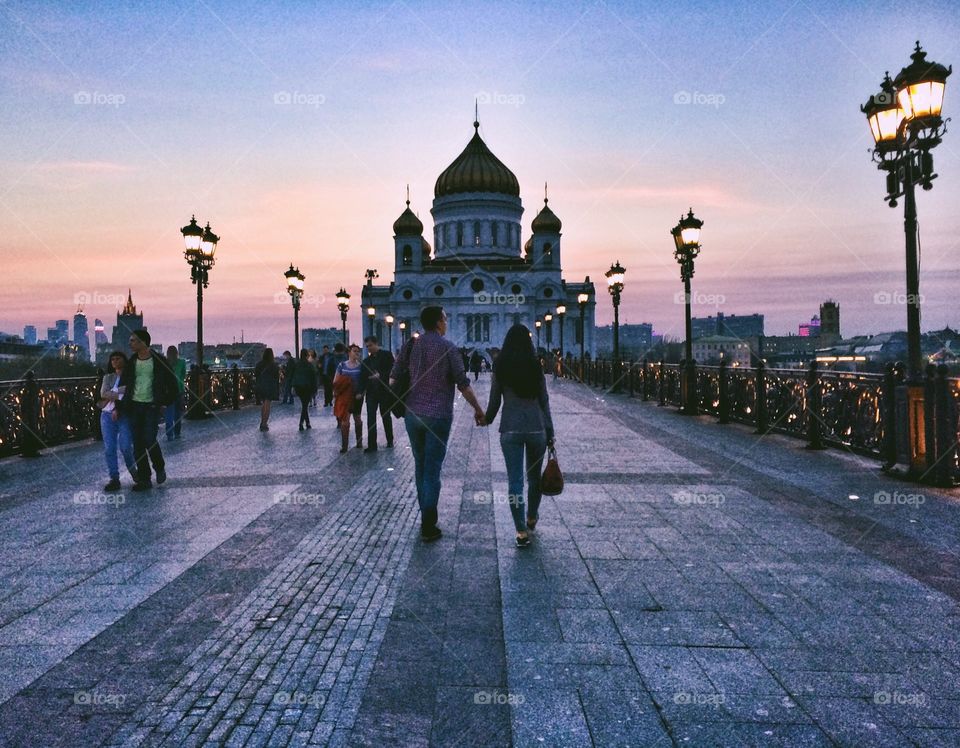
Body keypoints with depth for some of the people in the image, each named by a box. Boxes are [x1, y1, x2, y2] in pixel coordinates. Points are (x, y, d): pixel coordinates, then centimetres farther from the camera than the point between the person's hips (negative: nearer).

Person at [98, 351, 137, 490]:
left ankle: (133, 470, 15)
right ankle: (114, 479, 4)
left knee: (125, 447, -12)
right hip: (108, 415, 4)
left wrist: (118, 409, -18)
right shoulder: (108, 377, 14)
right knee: (109, 448, -2)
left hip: (125, 415, -4)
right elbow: (103, 393, -1)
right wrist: (121, 395, -14)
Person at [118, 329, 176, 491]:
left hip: (152, 406, -4)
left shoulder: (159, 361, -3)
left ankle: (160, 468, 14)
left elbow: (172, 383, 3)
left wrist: (166, 403, -1)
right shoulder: (131, 363, 7)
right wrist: (118, 407, 6)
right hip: (134, 406, 4)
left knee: (149, 440, -13)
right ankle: (143, 479, 11)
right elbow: (122, 385, 12)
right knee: (138, 444, 3)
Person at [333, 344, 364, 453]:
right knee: (344, 420, -5)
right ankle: (344, 445, -2)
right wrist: (335, 392, -8)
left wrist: (361, 393, -12)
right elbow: (335, 381, 4)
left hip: (357, 396, 0)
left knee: (357, 418, 13)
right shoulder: (342, 365, 2)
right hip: (344, 395, 0)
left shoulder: (361, 366, -1)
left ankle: (359, 441, 27)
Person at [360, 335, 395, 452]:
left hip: (384, 391, -3)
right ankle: (371, 445, -3)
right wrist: (361, 391, -7)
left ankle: (390, 441, 25)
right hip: (371, 392, 3)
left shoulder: (387, 355, -1)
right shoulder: (366, 360, 12)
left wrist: (380, 375, -23)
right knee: (370, 419, -4)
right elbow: (363, 377, 6)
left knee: (386, 417, 9)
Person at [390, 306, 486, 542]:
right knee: (432, 470, -1)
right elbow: (463, 384, -8)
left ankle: (425, 517, 23)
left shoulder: (410, 345, 4)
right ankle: (428, 527, 0)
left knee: (420, 465, 16)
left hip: (412, 415, 4)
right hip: (438, 416, -4)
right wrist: (478, 409, 2)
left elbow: (394, 378, 4)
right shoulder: (448, 348, -8)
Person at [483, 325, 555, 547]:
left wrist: (486, 419, 23)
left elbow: (494, 401, 3)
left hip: (510, 429, -1)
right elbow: (544, 402, 3)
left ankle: (521, 531, -1)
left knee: (515, 480, 2)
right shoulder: (536, 367, 0)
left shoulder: (500, 368, -1)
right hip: (536, 427, 1)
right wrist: (550, 432, 9)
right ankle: (532, 518, 36)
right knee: (535, 476, 19)